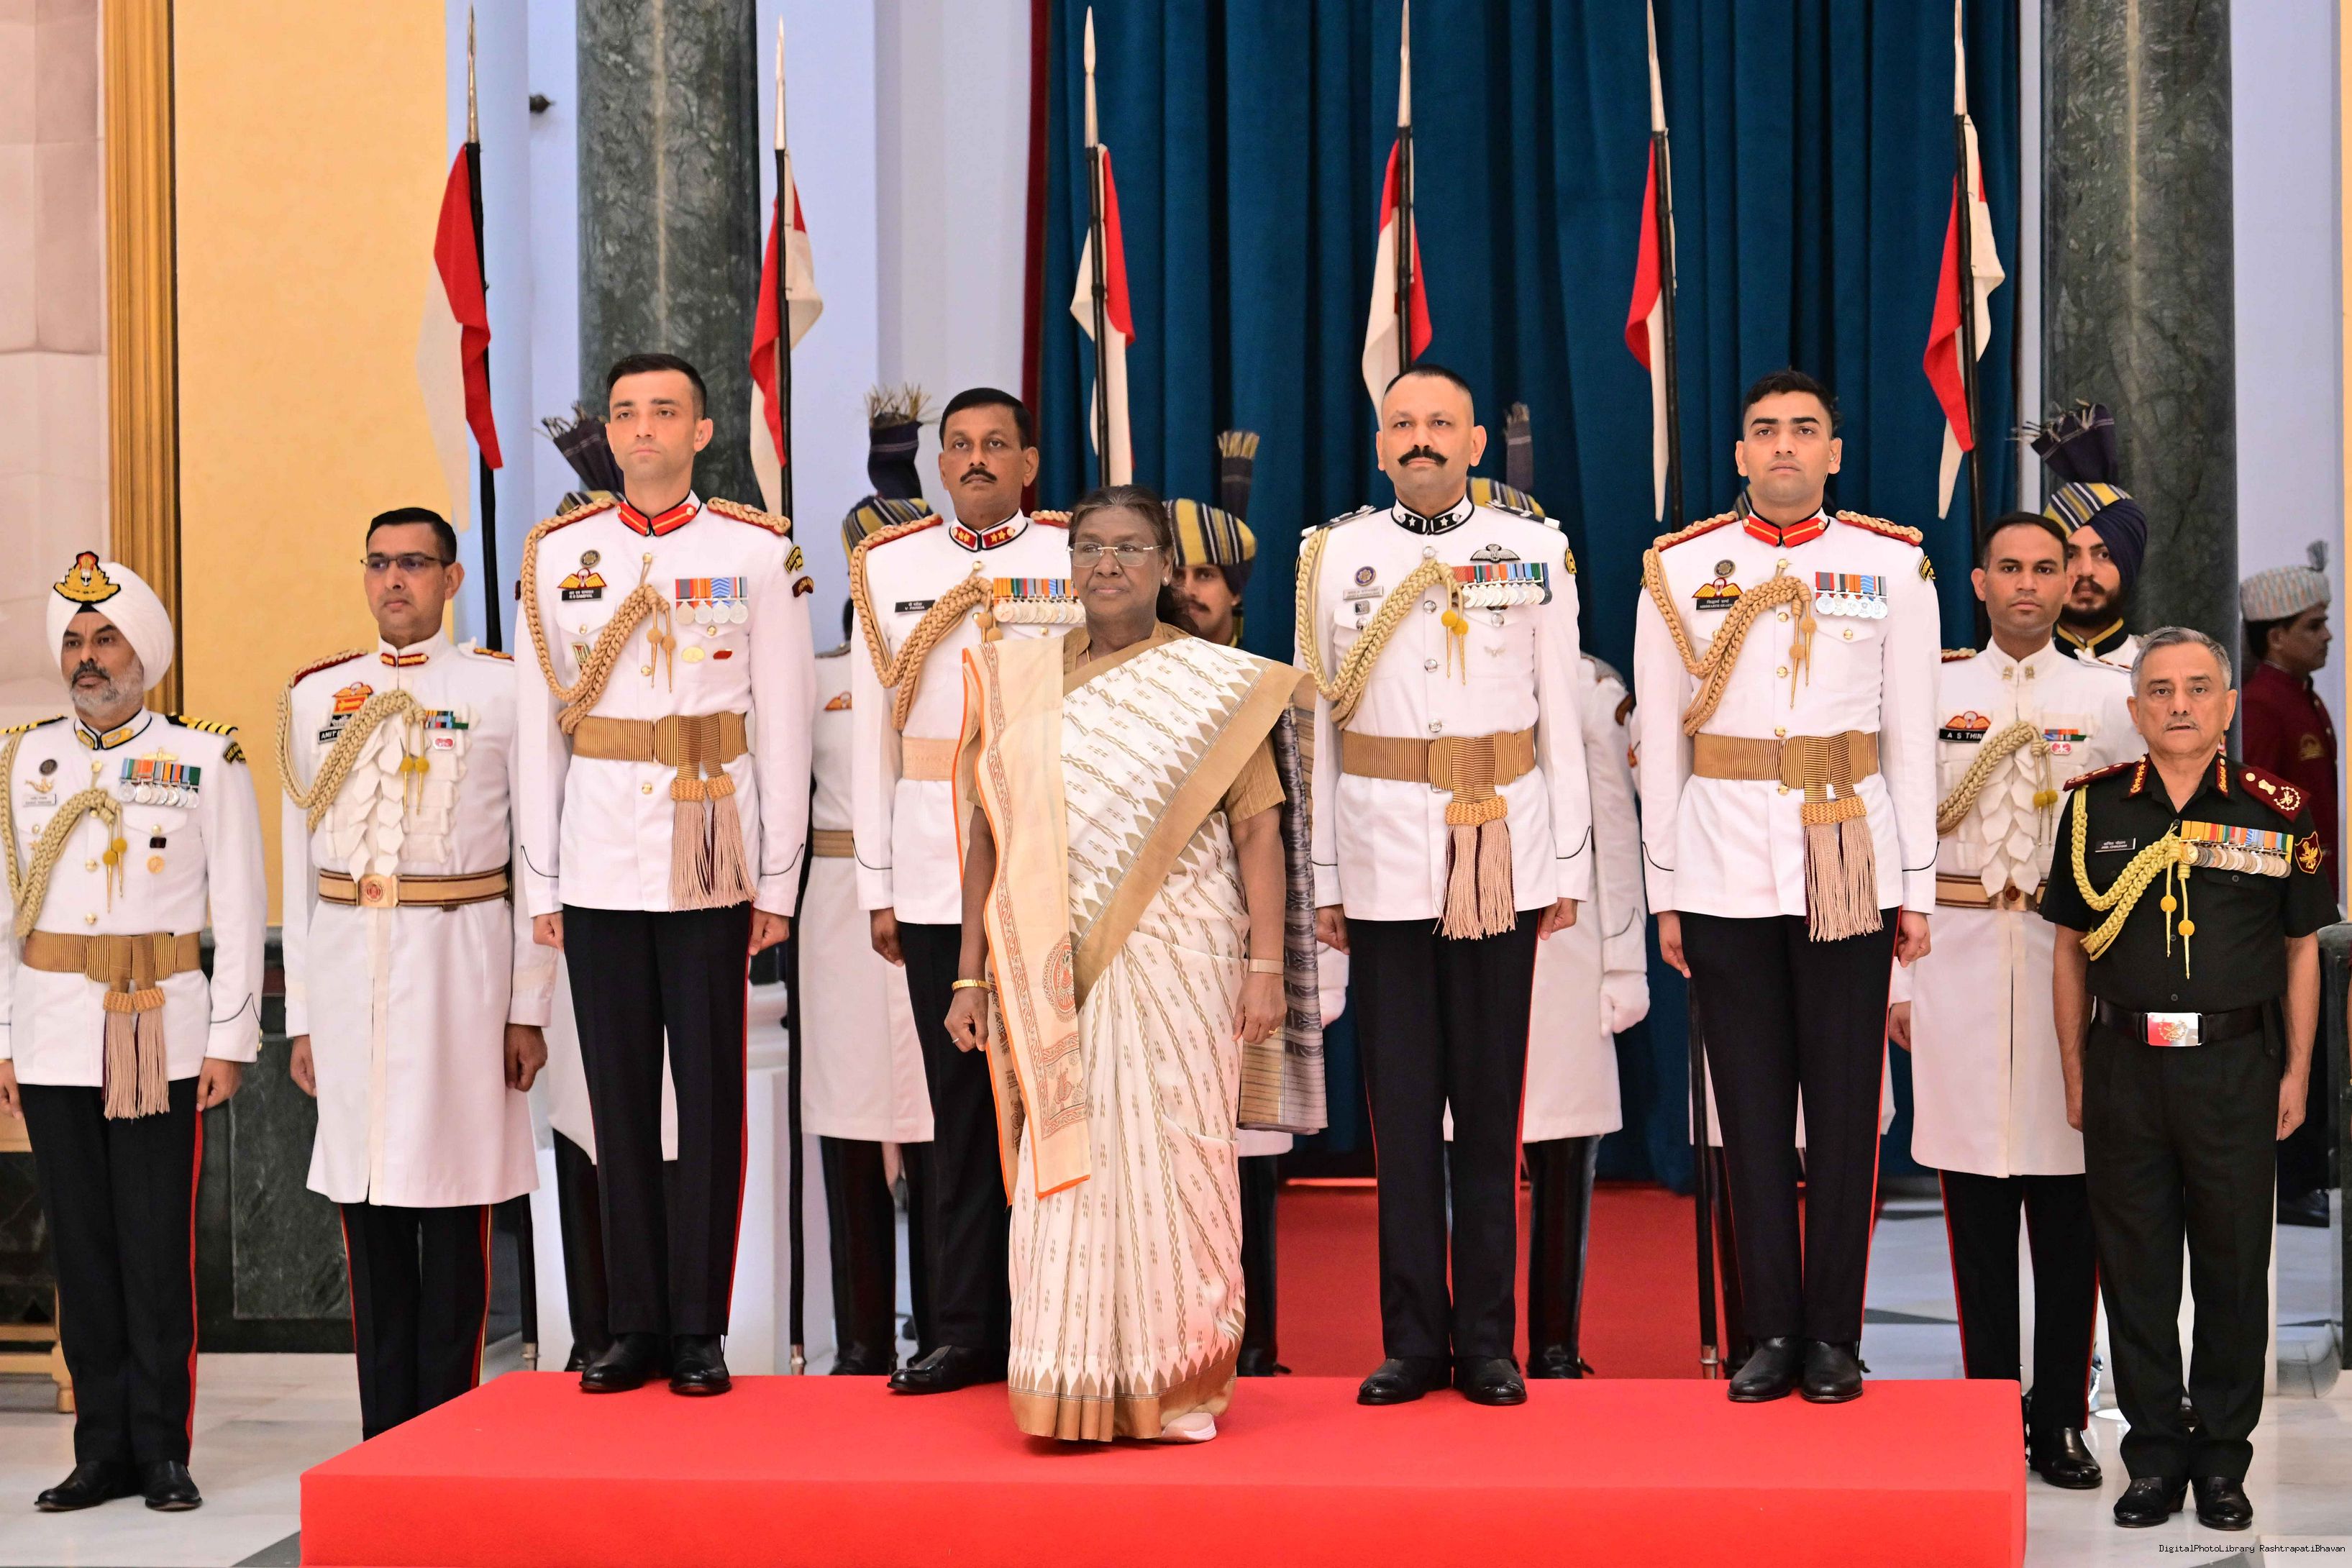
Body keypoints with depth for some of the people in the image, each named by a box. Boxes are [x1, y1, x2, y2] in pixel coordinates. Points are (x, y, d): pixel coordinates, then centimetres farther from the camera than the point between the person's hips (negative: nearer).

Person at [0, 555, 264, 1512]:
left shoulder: (207, 761, 1)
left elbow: (241, 909, 1)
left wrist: (230, 1041, -4)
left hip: (163, 1040, -3)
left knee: (158, 1250, -2)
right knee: (81, 1246, 5)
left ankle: (163, 1453, 7)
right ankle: (104, 1452, 13)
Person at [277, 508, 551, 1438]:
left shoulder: (503, 690, 2)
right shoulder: (316, 696, 12)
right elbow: (298, 863, 13)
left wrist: (529, 1008, -4)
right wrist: (301, 1017, 9)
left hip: (460, 966, -3)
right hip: (347, 969, 3)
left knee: (455, 1203, -1)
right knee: (366, 1204, 6)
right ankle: (384, 1439, 13)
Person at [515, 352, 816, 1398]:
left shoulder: (758, 552, 2)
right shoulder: (559, 554, 8)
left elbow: (784, 725, 2)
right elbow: (537, 728, 9)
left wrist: (778, 881, -2)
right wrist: (540, 882, 5)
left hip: (711, 863, -2)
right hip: (598, 864, 2)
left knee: (710, 1094, 0)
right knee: (618, 1096, 5)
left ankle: (700, 1329, 7)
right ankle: (636, 1325, 13)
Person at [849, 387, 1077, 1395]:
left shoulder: (1080, 562, 5)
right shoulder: (887, 569, 12)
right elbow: (873, 734, 12)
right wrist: (878, 885, 7)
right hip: (937, 885, 2)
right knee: (960, 1104, 5)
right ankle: (966, 1330, 11)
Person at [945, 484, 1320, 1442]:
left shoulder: (1217, 686, 5)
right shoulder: (1018, 684, 11)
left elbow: (1260, 828, 0)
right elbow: (989, 837, 11)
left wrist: (1266, 966, -8)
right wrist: (971, 976, 7)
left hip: (1176, 966, -2)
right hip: (1054, 975, 2)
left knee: (1173, 1162, -1)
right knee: (1063, 1167, 0)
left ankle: (1176, 1390, 9)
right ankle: (1072, 1391, 7)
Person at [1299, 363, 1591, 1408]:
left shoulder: (1533, 553, 6)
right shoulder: (1333, 555, 8)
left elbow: (1560, 715, 8)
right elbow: (1319, 723, 9)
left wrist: (1568, 864, 4)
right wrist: (1324, 876, 5)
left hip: (1502, 858, -1)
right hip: (1383, 856, 1)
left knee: (1491, 1102, 2)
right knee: (1401, 1102, 2)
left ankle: (1488, 1343, 9)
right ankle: (1415, 1340, 10)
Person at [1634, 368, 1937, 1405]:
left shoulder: (1893, 565, 5)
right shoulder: (1679, 570, 6)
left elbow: (1913, 736, 6)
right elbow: (1659, 740, 7)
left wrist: (1916, 888, 3)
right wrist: (1665, 892, 4)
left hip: (1850, 869, 0)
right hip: (1725, 873, 0)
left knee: (1846, 1105, 2)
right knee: (1751, 1105, 3)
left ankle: (1835, 1336, 10)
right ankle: (1772, 1331, 11)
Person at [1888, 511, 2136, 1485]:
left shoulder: (2108, 697, 7)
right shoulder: (1933, 691, 8)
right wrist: (1897, 978, 2)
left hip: (2069, 957, 0)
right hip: (1958, 958, 0)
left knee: (2068, 1201, -1)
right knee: (1974, 1192, 3)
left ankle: (2061, 1419, 6)